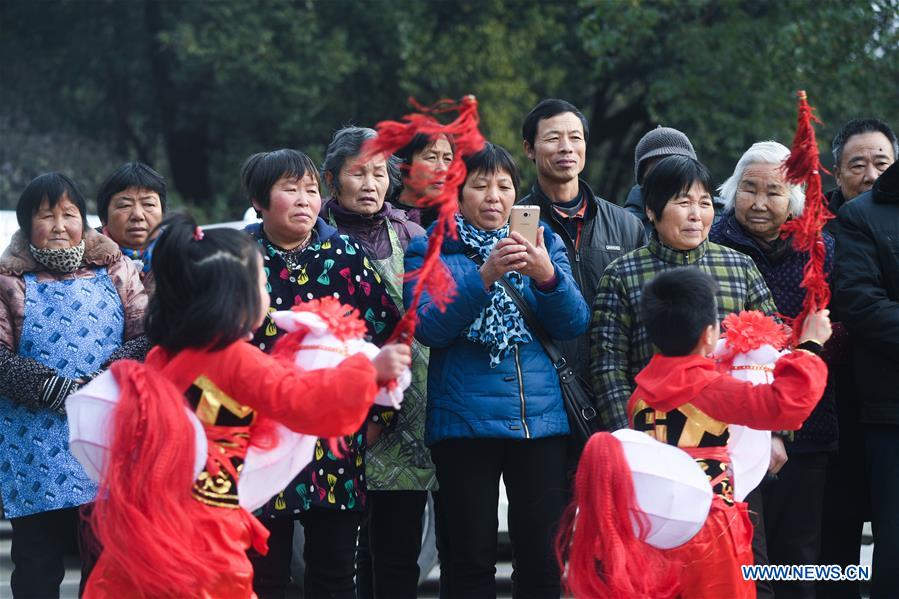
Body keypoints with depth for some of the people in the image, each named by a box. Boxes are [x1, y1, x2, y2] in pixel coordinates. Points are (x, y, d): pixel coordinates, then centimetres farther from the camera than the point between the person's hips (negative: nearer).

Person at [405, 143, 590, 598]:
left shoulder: (543, 244, 13)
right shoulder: (429, 251, 6)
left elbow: (574, 324, 1)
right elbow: (430, 328, -10)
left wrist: (547, 275, -19)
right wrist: (484, 276, -23)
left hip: (542, 418, 2)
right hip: (464, 420, -2)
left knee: (543, 559, 1)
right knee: (469, 561, 1)